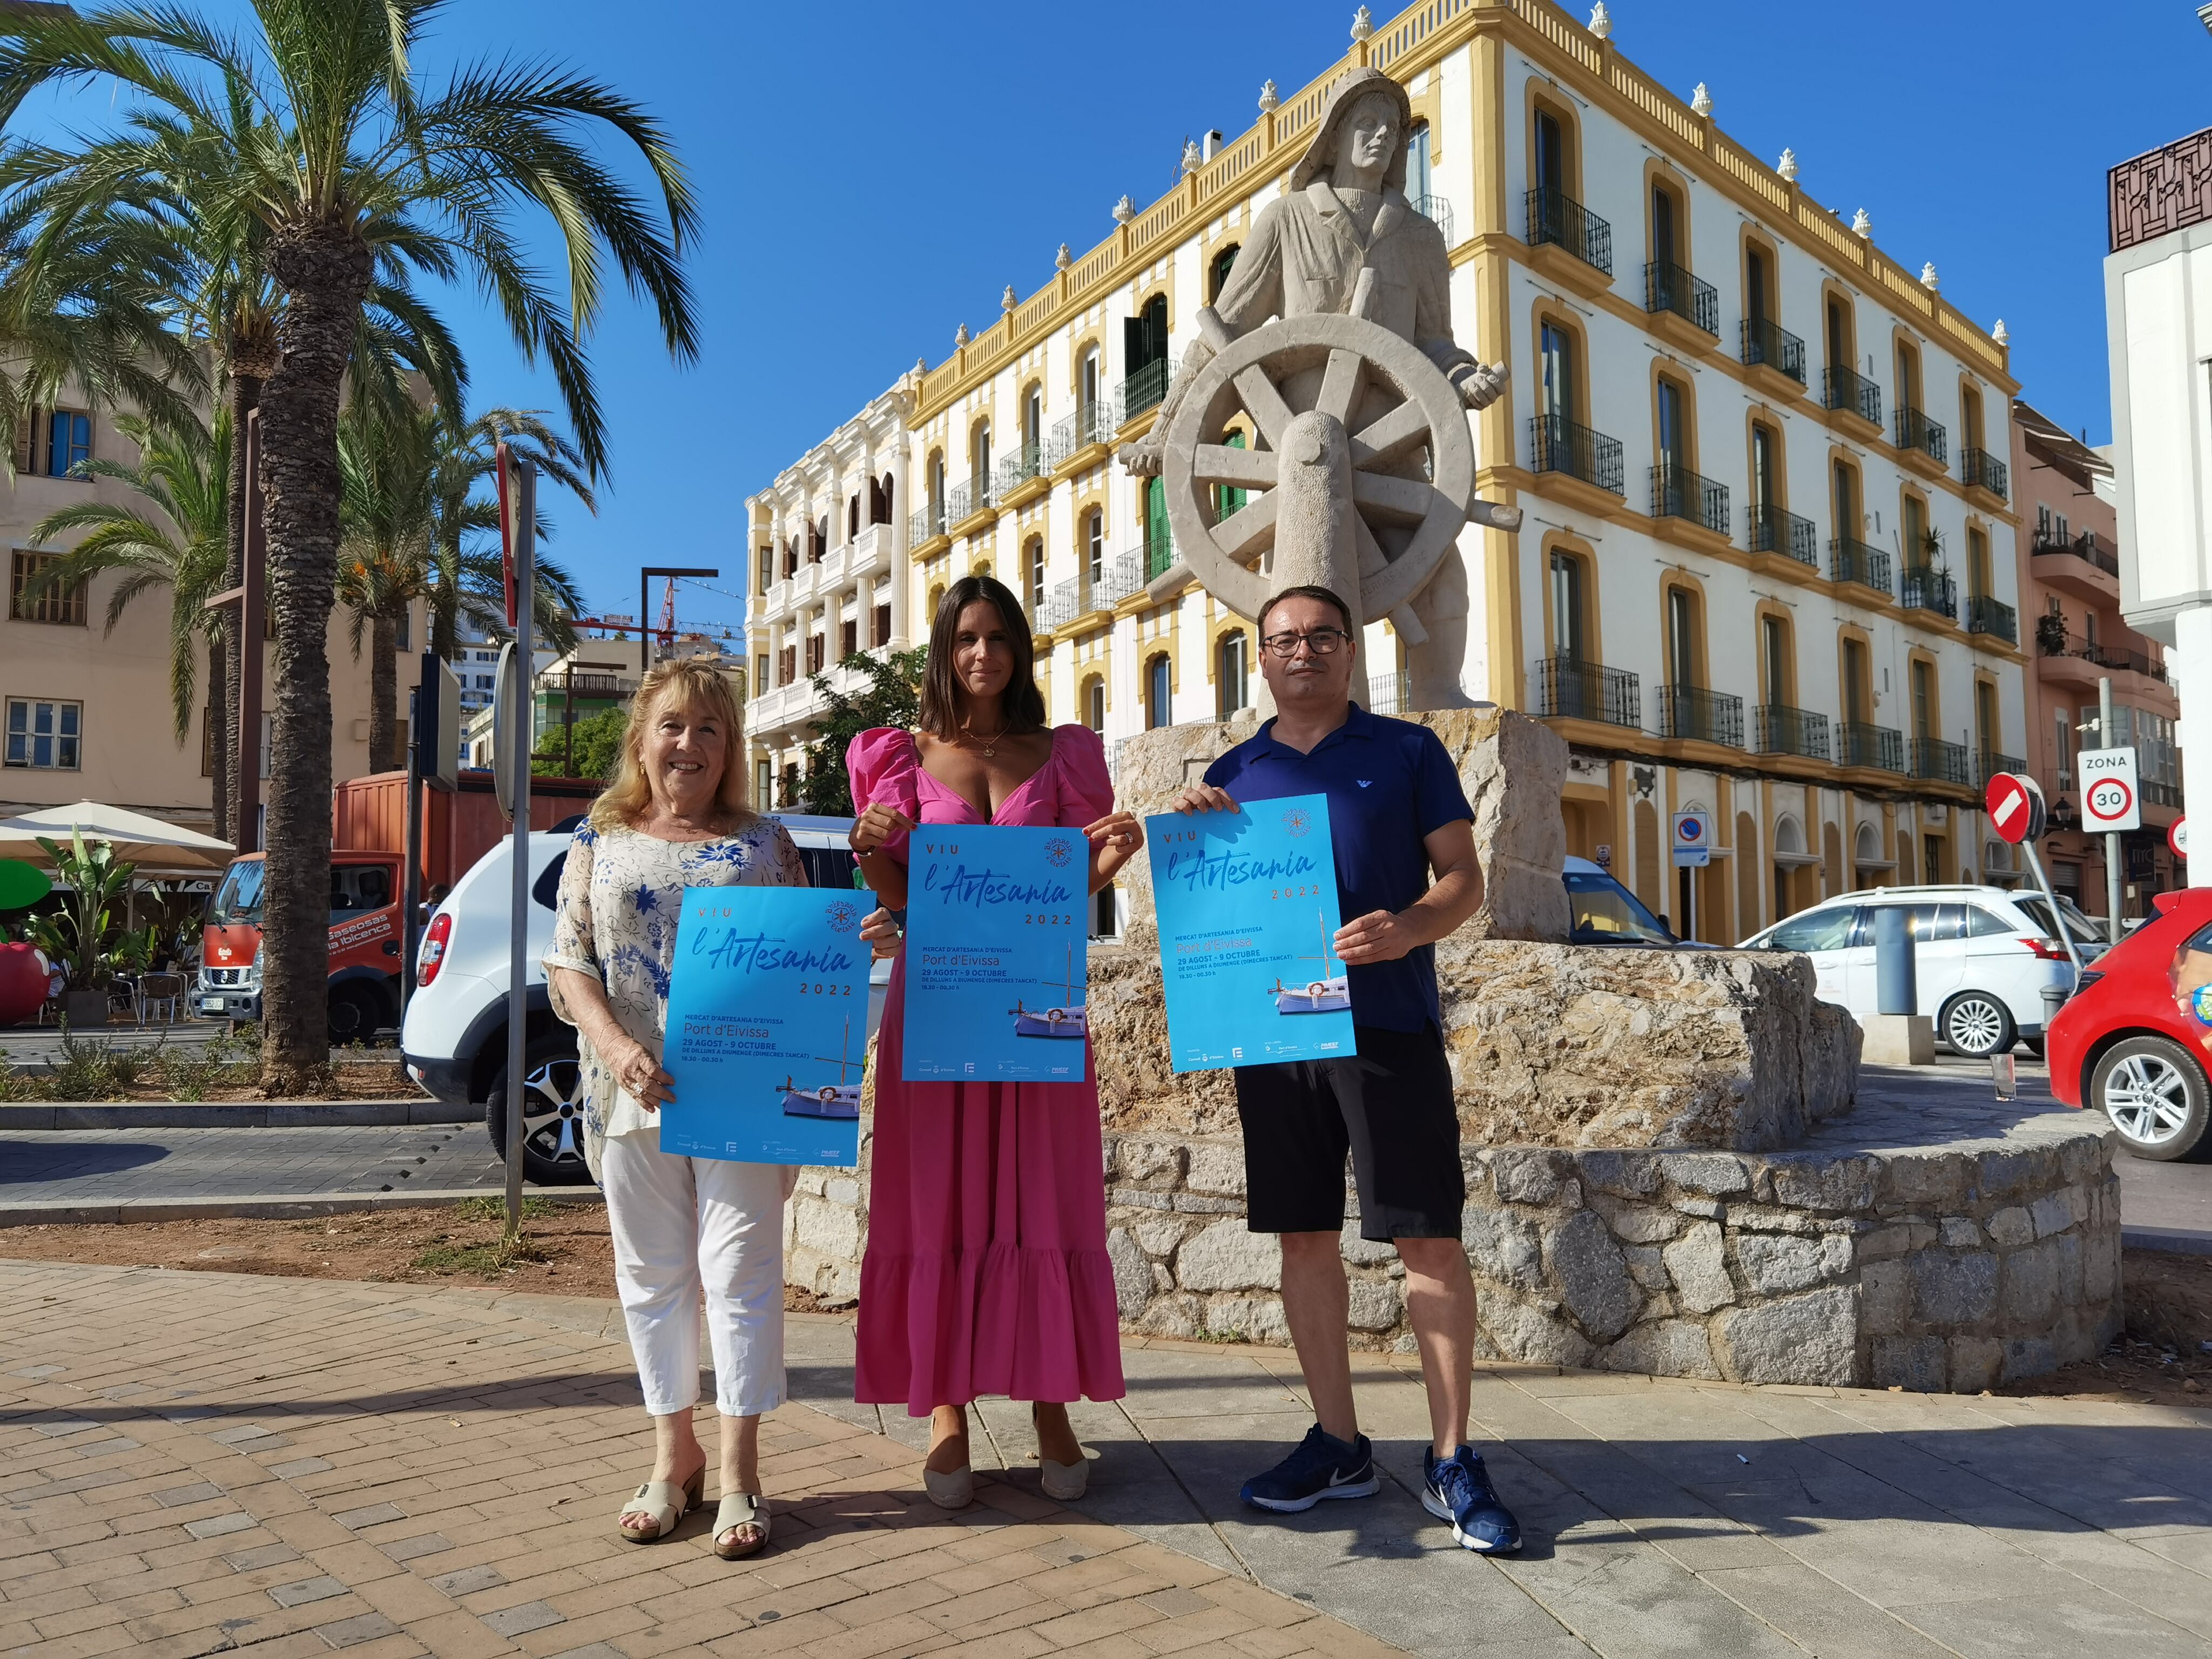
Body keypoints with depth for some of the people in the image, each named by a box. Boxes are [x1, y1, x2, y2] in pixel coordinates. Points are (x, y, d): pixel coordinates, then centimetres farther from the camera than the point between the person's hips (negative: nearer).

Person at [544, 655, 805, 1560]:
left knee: (741, 1271, 0)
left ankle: (739, 1473, 12)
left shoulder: (765, 842, 6)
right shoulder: (600, 841, 8)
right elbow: (569, 963, 3)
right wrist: (618, 1048, -13)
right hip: (634, 1095, 2)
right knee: (652, 1274, 11)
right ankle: (673, 1456, 27)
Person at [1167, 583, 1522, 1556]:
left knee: (1429, 1238, -3)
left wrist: (1407, 929, -18)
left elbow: (1464, 878, 3)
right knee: (1305, 1238, 8)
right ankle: (1337, 1445, 22)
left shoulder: (1406, 751, 7)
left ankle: (1451, 1461, 9)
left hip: (1390, 1025, -3)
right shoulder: (1231, 775, 14)